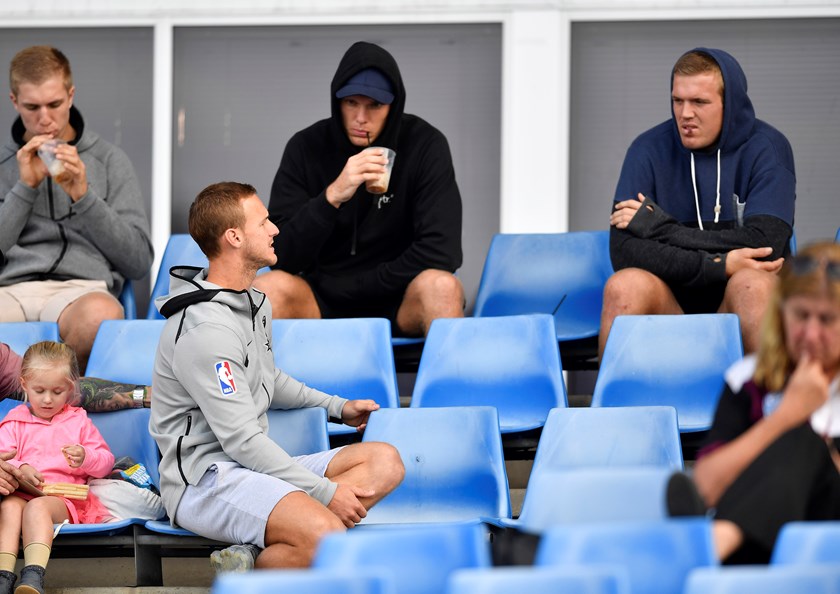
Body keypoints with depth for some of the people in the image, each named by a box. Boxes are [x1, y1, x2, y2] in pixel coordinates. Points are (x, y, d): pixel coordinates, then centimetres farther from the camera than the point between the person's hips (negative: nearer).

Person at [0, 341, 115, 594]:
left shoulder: (78, 421, 20)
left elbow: (106, 462, 17)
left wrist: (86, 457, -5)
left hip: (64, 498, -1)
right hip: (21, 493, 1)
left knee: (37, 507, -36)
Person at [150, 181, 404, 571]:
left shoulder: (255, 302, 14)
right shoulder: (204, 330, -18)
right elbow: (240, 439, -19)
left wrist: (337, 407, 30)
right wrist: (326, 492, -17)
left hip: (254, 467, 11)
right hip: (203, 481, -11)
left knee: (386, 462, -3)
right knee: (324, 533, -34)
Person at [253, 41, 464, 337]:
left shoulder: (426, 144, -7)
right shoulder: (306, 147, -4)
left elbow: (441, 250, -13)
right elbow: (281, 255, -12)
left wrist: (353, 287, -12)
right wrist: (332, 197, -27)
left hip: (401, 301, 0)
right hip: (321, 302, 0)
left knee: (440, 287, -32)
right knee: (269, 287, -30)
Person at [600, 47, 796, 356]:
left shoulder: (767, 147, -1)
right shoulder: (650, 149, 2)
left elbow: (763, 245, -15)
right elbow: (624, 250, -10)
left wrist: (658, 227, -11)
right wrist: (721, 265, -19)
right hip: (670, 303, 1)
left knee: (753, 284, -33)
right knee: (624, 286, -29)